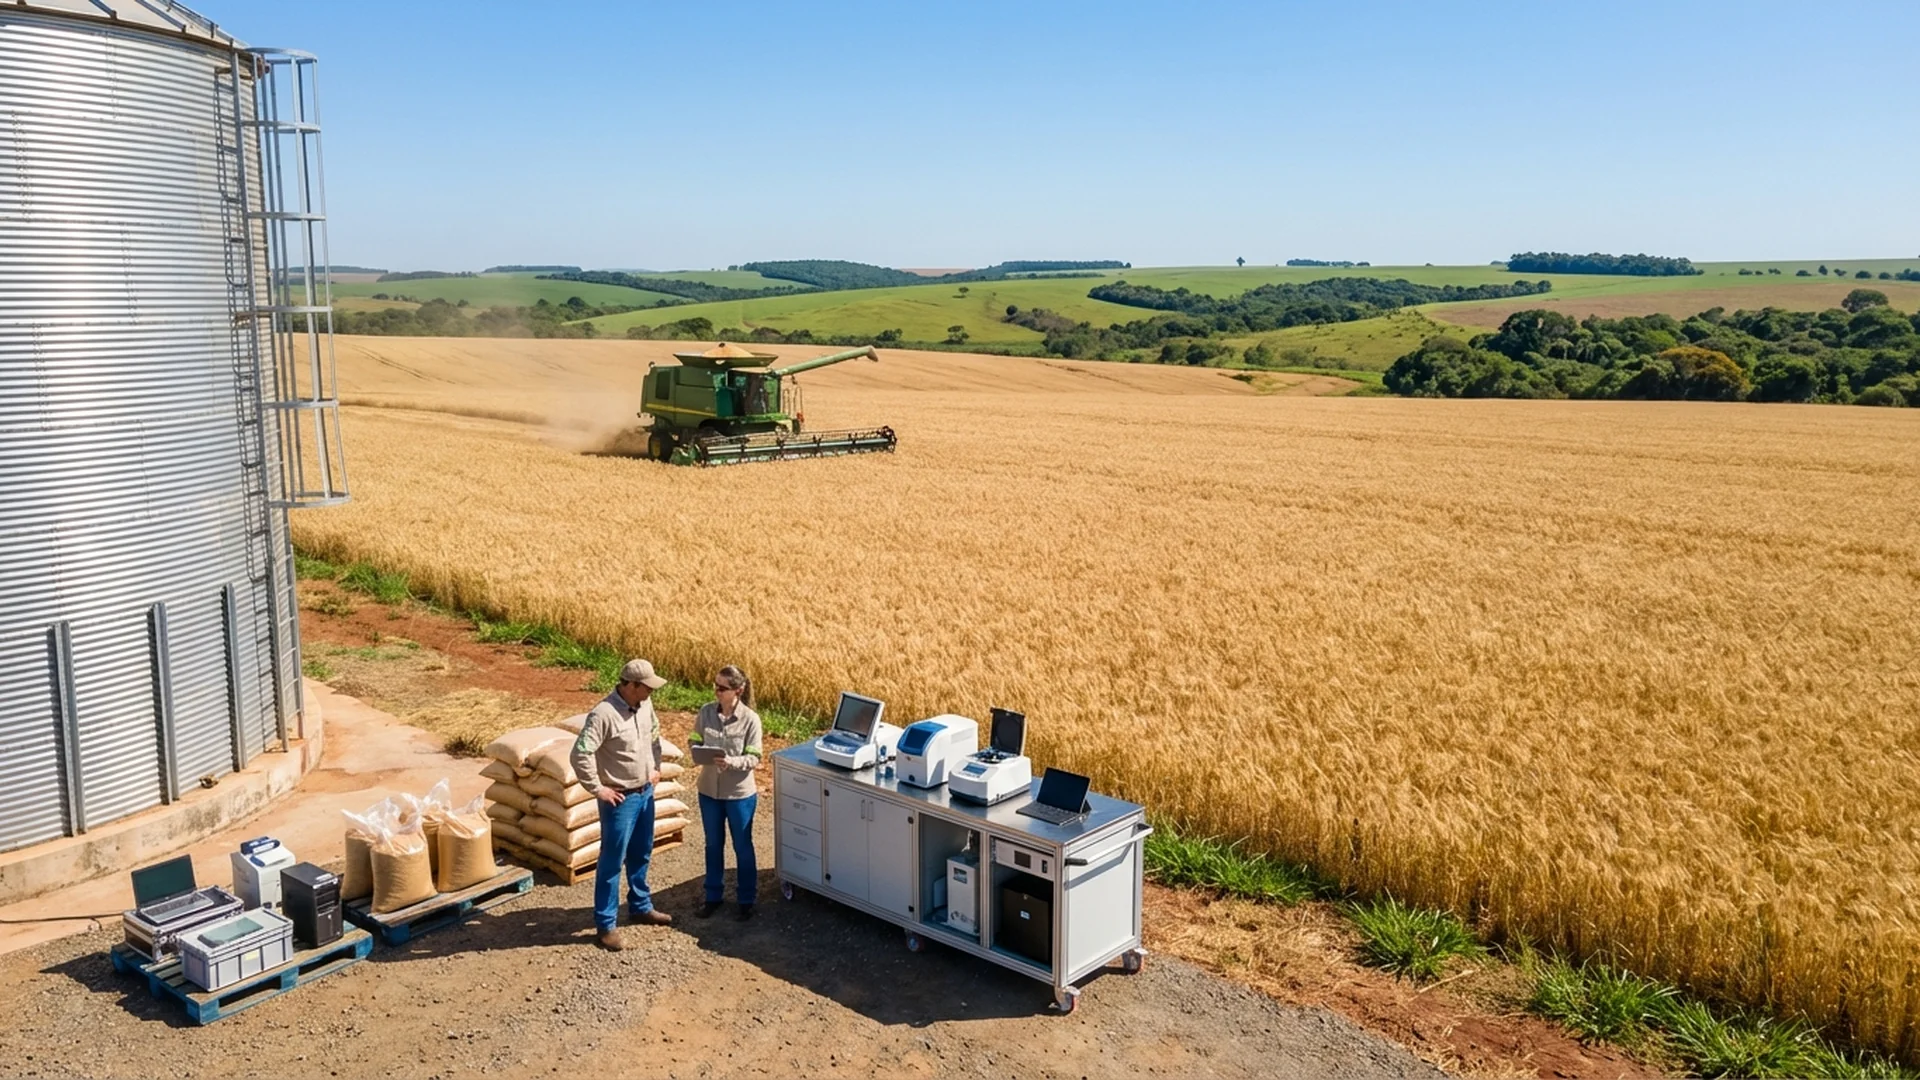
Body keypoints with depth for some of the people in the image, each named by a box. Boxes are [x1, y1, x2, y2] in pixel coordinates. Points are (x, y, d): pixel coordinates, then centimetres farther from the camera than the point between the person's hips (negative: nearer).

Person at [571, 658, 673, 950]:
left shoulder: (644, 705, 0)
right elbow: (580, 754, -27)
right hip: (620, 798, -8)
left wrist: (656, 768, 14)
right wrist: (597, 789, -20)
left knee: (641, 855, 21)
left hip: (646, 792, 8)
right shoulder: (603, 714, -25)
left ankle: (640, 907, 38)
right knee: (612, 861, 2)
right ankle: (605, 925, 12)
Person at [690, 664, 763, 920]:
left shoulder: (750, 719, -17)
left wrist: (731, 762, -33)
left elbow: (753, 759, -14)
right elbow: (694, 742, 2)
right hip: (709, 790, 3)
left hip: (739, 793, -3)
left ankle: (746, 900, 28)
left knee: (742, 847, 12)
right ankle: (713, 896, 35)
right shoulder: (705, 712, -6)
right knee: (713, 845, 19)